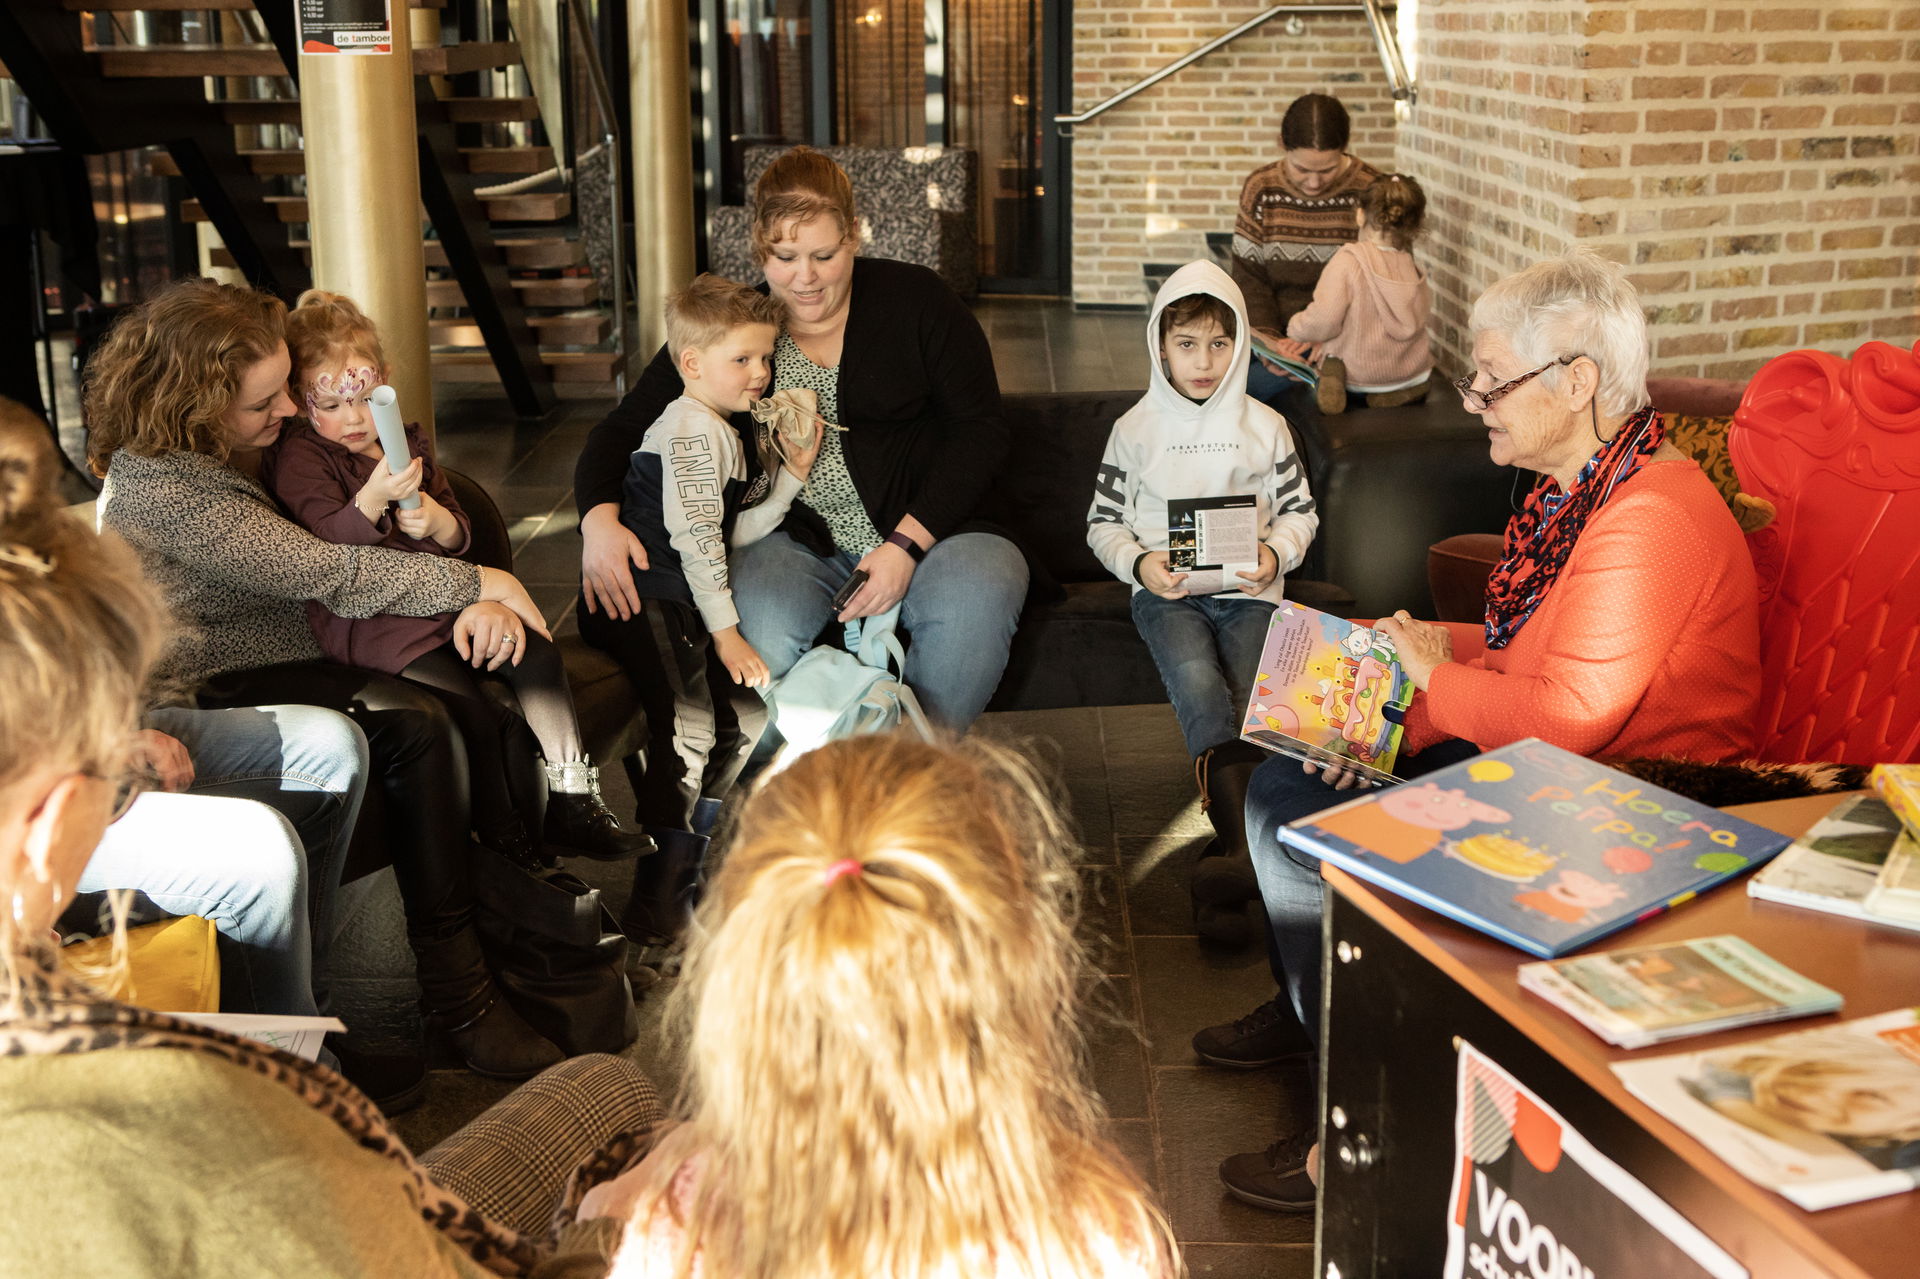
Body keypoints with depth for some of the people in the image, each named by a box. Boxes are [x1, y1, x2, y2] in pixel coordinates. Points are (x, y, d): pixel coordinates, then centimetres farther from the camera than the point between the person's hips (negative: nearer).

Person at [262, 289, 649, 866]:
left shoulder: (407, 444, 17)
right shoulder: (299, 458, -4)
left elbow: (459, 536, 17)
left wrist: (435, 520, -8)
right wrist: (373, 500, -34)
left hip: (441, 597, 7)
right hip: (366, 618, -7)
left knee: (538, 654, -12)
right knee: (475, 713, -25)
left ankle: (572, 804, -3)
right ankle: (503, 842, -10)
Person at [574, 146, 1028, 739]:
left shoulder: (915, 300, 1)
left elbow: (981, 428, -1)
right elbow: (624, 428, 5)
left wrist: (906, 544, -14)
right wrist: (599, 519, -18)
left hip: (927, 531, 0)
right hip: (799, 543, 1)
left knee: (976, 594, -35)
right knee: (762, 624, -34)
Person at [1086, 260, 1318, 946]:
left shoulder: (1264, 426, 12)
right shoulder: (1136, 429, 10)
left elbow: (1300, 511, 17)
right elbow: (1103, 521, 12)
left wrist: (1275, 553, -5)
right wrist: (1140, 563, -8)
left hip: (1247, 590, 2)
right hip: (1167, 590, -2)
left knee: (1248, 702, -24)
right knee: (1199, 684, -31)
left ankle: (1224, 866, -30)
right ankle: (1245, 854, -43)